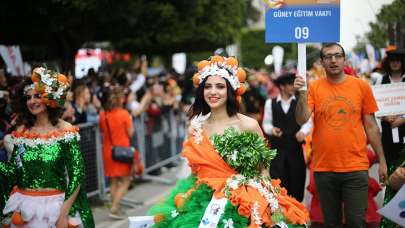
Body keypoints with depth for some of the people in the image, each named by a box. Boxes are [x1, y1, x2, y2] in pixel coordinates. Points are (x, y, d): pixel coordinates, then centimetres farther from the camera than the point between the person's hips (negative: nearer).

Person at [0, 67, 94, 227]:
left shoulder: (66, 131, -8)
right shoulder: (21, 131, 4)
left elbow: (77, 176, -12)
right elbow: (13, 172, 4)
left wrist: (64, 213, -18)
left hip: (56, 206, -3)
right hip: (24, 208, 4)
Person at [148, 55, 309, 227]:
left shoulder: (248, 125, -7)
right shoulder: (196, 126, 5)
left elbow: (263, 171, -2)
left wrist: (261, 209, -10)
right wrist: (185, 200, 5)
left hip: (241, 205, -3)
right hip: (203, 202, 3)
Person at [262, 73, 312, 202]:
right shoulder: (270, 103, 7)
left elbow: (308, 121, 2)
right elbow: (266, 123, 10)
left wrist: (303, 132, -17)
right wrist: (271, 129, -12)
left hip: (296, 148, 1)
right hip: (277, 148, -1)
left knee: (297, 181, 5)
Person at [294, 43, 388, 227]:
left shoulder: (361, 86, 1)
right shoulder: (314, 87, 1)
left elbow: (371, 126, 5)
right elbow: (301, 120, -9)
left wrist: (382, 161, 6)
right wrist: (302, 94, -23)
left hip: (356, 168, -1)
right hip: (324, 169, 1)